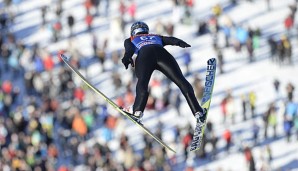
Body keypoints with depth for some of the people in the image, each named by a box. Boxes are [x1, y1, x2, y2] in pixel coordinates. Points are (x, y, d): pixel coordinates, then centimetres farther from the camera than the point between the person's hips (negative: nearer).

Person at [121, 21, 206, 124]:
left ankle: (138, 111, -41)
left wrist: (127, 57, -5)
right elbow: (170, 40, 24)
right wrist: (181, 43, 5)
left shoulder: (130, 40, 37)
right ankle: (197, 111, -14)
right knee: (181, 81, -4)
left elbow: (129, 49, 14)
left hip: (144, 55, -1)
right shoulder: (156, 37, 43)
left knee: (142, 82, -19)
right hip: (161, 53, 1)